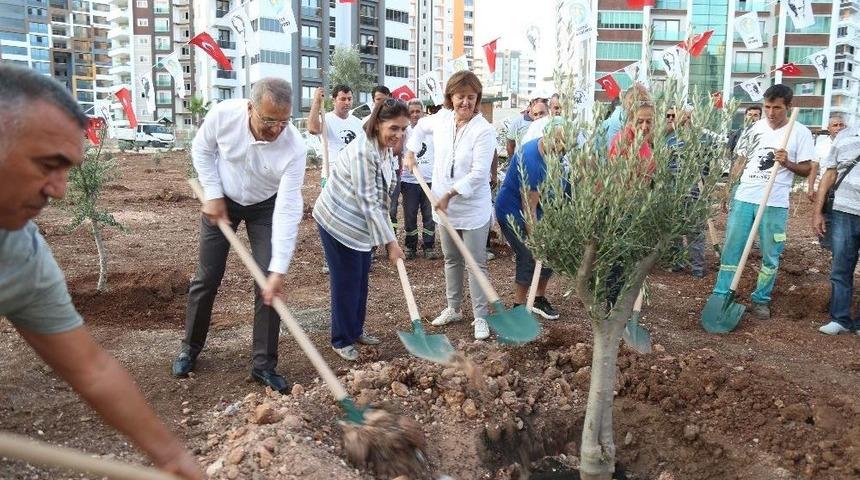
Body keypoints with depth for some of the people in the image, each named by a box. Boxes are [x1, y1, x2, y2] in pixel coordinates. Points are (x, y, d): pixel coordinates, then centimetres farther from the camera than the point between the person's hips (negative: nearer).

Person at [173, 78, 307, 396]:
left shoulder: (294, 147, -33)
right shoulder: (223, 114, -29)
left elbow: (287, 211, -33)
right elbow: (202, 149, -6)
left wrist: (279, 269, -36)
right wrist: (213, 195, -13)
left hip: (266, 206, -1)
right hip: (223, 200, 1)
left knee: (268, 284, -8)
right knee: (206, 278, 5)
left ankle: (263, 364, 6)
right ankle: (190, 348, 27)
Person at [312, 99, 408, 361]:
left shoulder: (384, 148, 1)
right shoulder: (362, 152, -28)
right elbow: (368, 202, -27)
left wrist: (389, 236, 12)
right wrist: (390, 242, -24)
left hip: (360, 223, 9)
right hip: (338, 222, -9)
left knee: (361, 279, 17)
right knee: (346, 281, 1)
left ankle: (355, 330, 33)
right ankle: (341, 340, 16)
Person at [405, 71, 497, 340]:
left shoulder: (484, 131, -19)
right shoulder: (442, 118, 0)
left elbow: (478, 173, -23)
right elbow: (421, 127, 24)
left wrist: (449, 194, -23)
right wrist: (411, 152, 12)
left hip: (473, 208, -6)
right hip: (444, 206, 6)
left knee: (476, 263, 0)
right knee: (451, 259, 19)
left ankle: (480, 317, 11)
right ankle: (453, 308, 34)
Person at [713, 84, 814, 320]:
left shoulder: (800, 132, 0)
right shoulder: (754, 128, 9)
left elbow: (806, 169, 2)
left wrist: (787, 163, -17)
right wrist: (728, 189, 10)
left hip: (775, 203, -2)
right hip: (744, 198, 2)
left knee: (771, 254, 6)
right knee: (731, 248, 3)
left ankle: (761, 300, 19)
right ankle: (721, 295, 10)